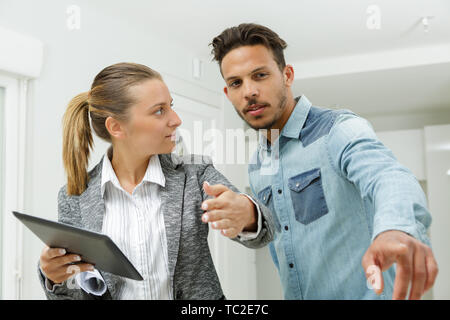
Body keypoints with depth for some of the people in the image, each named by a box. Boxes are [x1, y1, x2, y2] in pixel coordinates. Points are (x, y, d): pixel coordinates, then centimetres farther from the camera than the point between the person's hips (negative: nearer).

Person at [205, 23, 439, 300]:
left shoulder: (339, 130, -16)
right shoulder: (256, 169, 7)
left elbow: (387, 177, -37)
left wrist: (397, 228, -56)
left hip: (362, 293, -6)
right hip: (295, 293, 7)